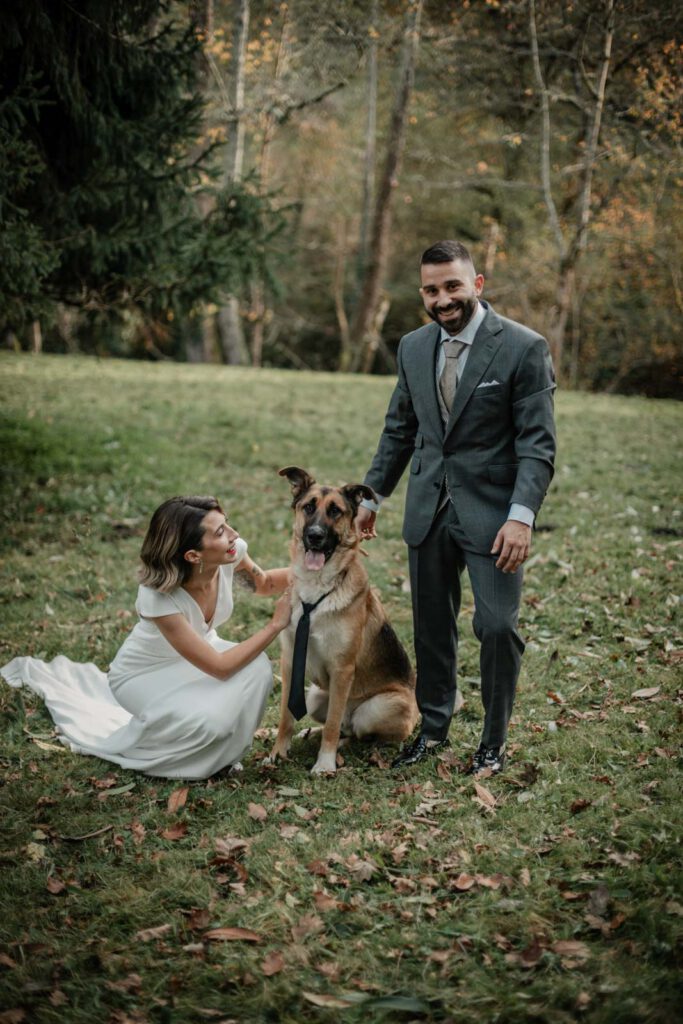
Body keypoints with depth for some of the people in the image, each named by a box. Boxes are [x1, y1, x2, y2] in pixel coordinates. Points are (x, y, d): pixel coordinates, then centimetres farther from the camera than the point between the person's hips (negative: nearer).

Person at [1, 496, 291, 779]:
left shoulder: (232, 552, -24)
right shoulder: (158, 598, -40)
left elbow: (263, 584, 2)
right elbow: (220, 667, -35)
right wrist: (276, 624, -31)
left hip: (196, 651, 5)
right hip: (144, 674, -5)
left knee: (256, 667, -24)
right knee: (209, 720, -30)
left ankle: (221, 751, 2)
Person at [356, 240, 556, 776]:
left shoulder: (524, 348, -11)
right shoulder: (413, 347, 6)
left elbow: (538, 444, -13)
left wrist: (522, 515, -22)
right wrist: (374, 496, 16)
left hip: (491, 512, -5)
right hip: (429, 509, 5)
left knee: (498, 627, -6)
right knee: (431, 627, 13)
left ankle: (494, 741, 14)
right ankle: (433, 728, 30)